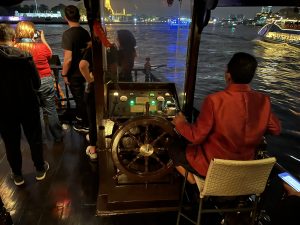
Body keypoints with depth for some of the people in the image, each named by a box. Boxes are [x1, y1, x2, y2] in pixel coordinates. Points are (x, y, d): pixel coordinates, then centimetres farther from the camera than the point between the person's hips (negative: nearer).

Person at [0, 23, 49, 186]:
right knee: (34, 138, 15)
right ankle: (40, 169, 30)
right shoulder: (24, 56, -13)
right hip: (28, 105, 0)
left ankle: (17, 175, 31)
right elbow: (36, 83, -7)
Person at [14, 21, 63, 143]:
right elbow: (50, 54, 8)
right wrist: (43, 39, 15)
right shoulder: (41, 46, -14)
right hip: (46, 81, -1)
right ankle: (58, 136, 23)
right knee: (51, 110, 11)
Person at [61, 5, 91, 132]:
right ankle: (80, 116, 43)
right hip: (84, 70, 7)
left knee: (79, 98, 5)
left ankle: (85, 125, 18)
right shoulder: (84, 31, 0)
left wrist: (64, 74, -13)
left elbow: (68, 59, -25)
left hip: (74, 73, -7)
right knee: (81, 96, 23)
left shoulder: (67, 34, -21)